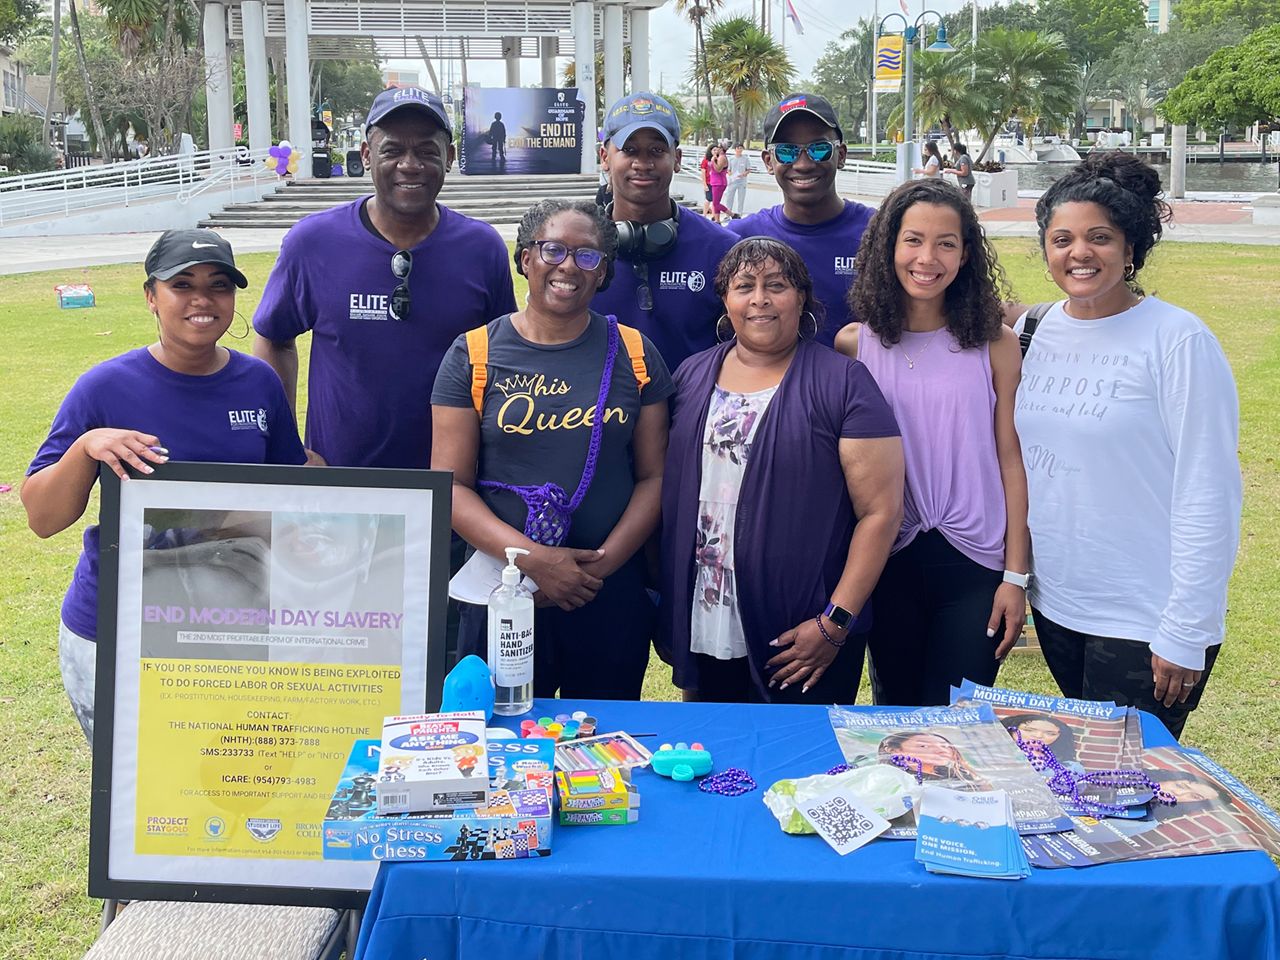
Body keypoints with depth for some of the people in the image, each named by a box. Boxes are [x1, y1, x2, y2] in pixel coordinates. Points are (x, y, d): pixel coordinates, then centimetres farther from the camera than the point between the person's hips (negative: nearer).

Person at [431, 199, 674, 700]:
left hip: (613, 594, 1)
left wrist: (600, 566, -11)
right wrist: (533, 557, -17)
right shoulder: (474, 355, -1)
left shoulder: (634, 355, 4)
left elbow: (654, 476, 2)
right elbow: (451, 485, -5)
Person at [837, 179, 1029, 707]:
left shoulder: (995, 344, -3)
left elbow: (1010, 461, -2)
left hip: (974, 563, -1)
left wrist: (1016, 577, -3)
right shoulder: (854, 344, -1)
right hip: (889, 561, 1)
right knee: (896, 714, 14)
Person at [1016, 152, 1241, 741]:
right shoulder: (1039, 331, 4)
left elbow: (1209, 498, -15)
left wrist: (1185, 634, -16)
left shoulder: (1178, 340, -14)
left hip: (1144, 624, -6)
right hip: (1054, 604, 6)